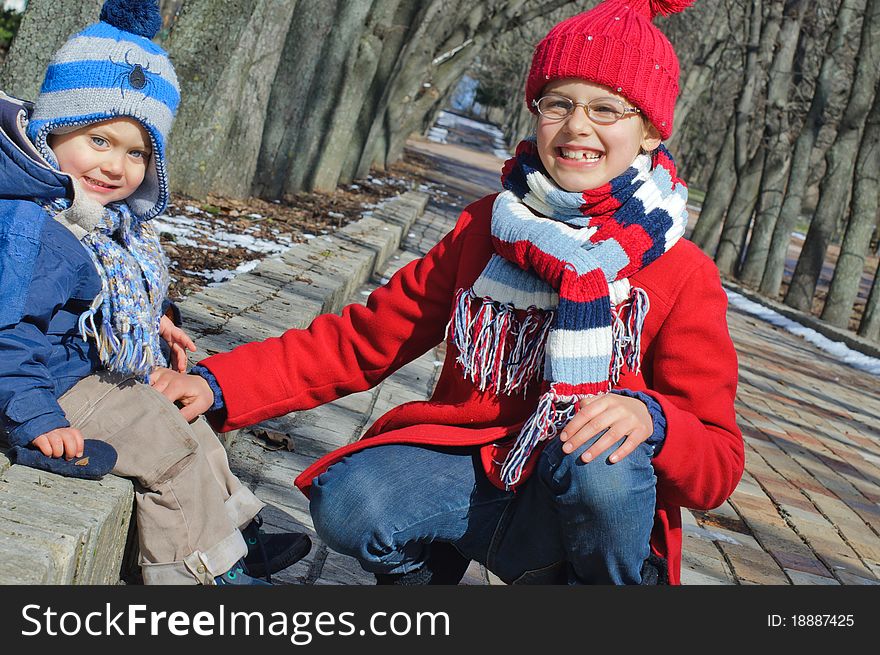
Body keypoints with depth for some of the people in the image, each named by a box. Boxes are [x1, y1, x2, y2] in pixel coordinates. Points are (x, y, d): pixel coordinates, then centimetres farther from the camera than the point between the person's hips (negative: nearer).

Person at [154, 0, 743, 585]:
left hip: (597, 507, -2)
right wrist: (218, 384, -6)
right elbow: (363, 338, 5)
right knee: (347, 504, -27)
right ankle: (427, 558, 6)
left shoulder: (684, 277, -5)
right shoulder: (486, 226, 5)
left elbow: (717, 467, -8)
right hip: (468, 467, 2)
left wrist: (648, 418, -32)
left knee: (601, 466, -36)